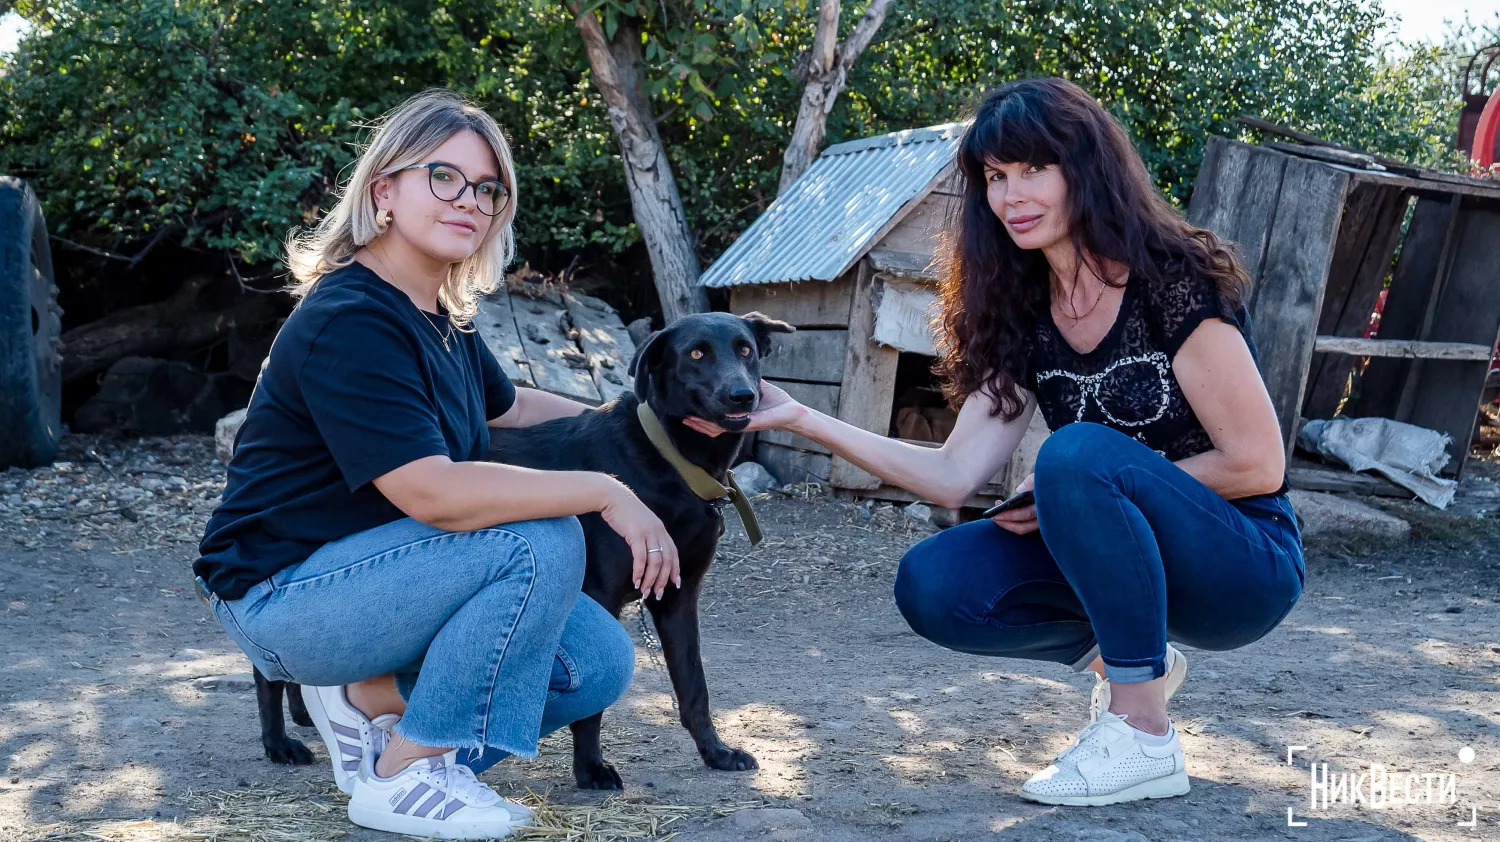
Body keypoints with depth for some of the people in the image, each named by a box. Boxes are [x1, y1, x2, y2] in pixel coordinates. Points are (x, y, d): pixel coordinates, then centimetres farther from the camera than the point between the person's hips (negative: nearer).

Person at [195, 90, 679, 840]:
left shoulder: (440, 319, 6)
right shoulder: (349, 321, -23)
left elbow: (505, 406, 26)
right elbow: (433, 492, -33)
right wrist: (606, 492, -27)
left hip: (361, 572, 9)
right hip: (285, 593, -9)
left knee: (600, 662, 0)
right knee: (544, 541, -26)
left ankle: (371, 699, 8)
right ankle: (405, 776, -12)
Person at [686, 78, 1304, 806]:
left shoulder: (1175, 282, -16)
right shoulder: (1025, 316, 1)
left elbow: (1256, 465, -16)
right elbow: (953, 477, -6)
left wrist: (1087, 486, -16)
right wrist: (804, 420, -15)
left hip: (1245, 570, -5)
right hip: (1129, 556, 6)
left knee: (1081, 452, -33)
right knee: (933, 587, -16)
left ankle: (1143, 738, -22)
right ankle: (1115, 658, 8)